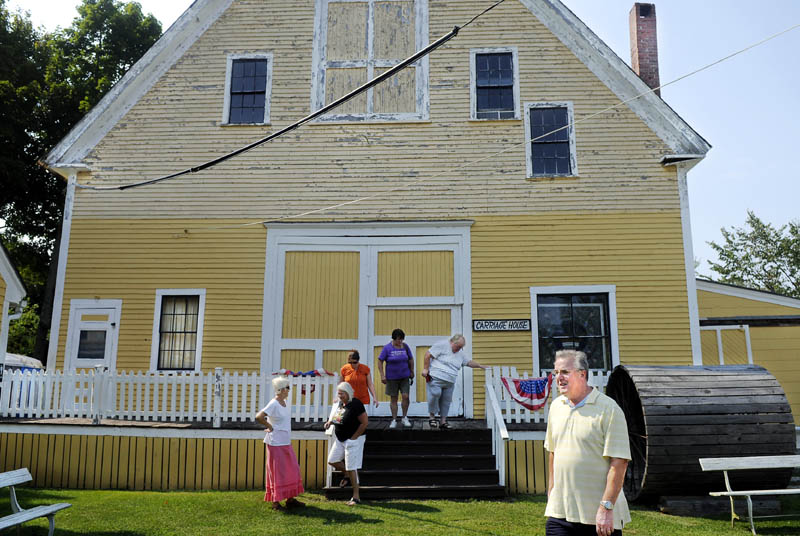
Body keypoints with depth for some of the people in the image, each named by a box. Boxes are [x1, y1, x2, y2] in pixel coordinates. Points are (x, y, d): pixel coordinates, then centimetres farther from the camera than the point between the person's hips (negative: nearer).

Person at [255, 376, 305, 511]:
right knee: (277, 472, -1)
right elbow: (258, 417, -28)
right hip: (276, 444, -8)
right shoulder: (273, 404, -17)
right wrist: (269, 426, -17)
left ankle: (290, 499, 22)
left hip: (286, 443, 8)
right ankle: (275, 501, 9)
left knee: (292, 470, 12)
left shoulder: (285, 403, 9)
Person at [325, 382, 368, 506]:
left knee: (351, 468, -6)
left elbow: (365, 422, -20)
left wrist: (354, 437, -16)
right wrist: (330, 422, 1)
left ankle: (356, 498, 4)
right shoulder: (338, 403, 5)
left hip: (353, 439, -8)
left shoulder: (355, 404, -20)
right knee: (332, 461, 10)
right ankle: (349, 476, 35)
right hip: (340, 439, 8)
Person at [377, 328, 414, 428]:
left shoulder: (405, 347, 0)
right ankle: (394, 420, 16)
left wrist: (412, 372, 14)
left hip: (404, 377, 2)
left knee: (406, 396, -9)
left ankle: (405, 418, 10)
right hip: (392, 378, -1)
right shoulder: (387, 348, -8)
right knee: (393, 399, 6)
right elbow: (380, 361, -6)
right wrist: (382, 375, -10)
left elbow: (411, 360, 12)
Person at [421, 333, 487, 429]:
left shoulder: (461, 353, 15)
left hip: (450, 382, 7)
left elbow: (469, 362, 27)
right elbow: (428, 354, -10)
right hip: (436, 378, -6)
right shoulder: (442, 345, -8)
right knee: (435, 394, -21)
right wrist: (426, 369, -13)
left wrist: (481, 366, 21)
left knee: (446, 401, 7)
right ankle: (432, 417, -3)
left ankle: (442, 421, 18)